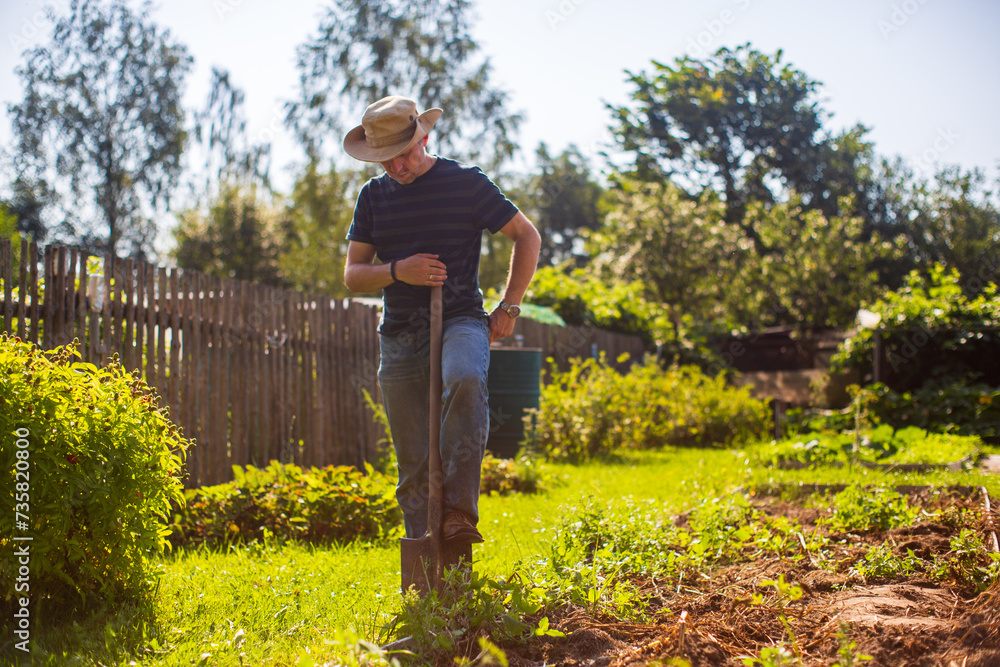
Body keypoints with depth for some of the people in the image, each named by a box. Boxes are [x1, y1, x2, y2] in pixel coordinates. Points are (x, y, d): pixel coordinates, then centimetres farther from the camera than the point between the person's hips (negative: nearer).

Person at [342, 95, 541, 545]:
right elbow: (352, 276, 10)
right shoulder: (373, 196, 11)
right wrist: (397, 271, -11)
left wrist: (509, 307, -2)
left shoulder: (466, 183, 0)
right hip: (399, 336, 4)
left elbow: (527, 237, 6)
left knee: (465, 380, -38)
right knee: (413, 464, 3)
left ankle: (459, 511, -36)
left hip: (460, 320, -4)